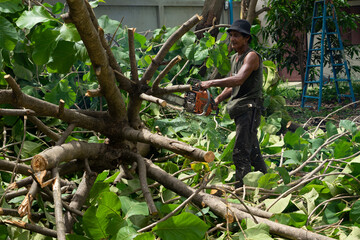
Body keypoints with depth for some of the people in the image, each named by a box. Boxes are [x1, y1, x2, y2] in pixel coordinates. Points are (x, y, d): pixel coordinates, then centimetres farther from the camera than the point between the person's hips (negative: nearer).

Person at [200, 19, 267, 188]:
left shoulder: (252, 56, -11)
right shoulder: (234, 58, 18)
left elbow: (239, 79, -27)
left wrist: (211, 83, -30)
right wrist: (217, 99, 6)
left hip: (250, 108, -10)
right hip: (240, 110, 10)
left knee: (241, 151, -14)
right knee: (253, 150, 15)